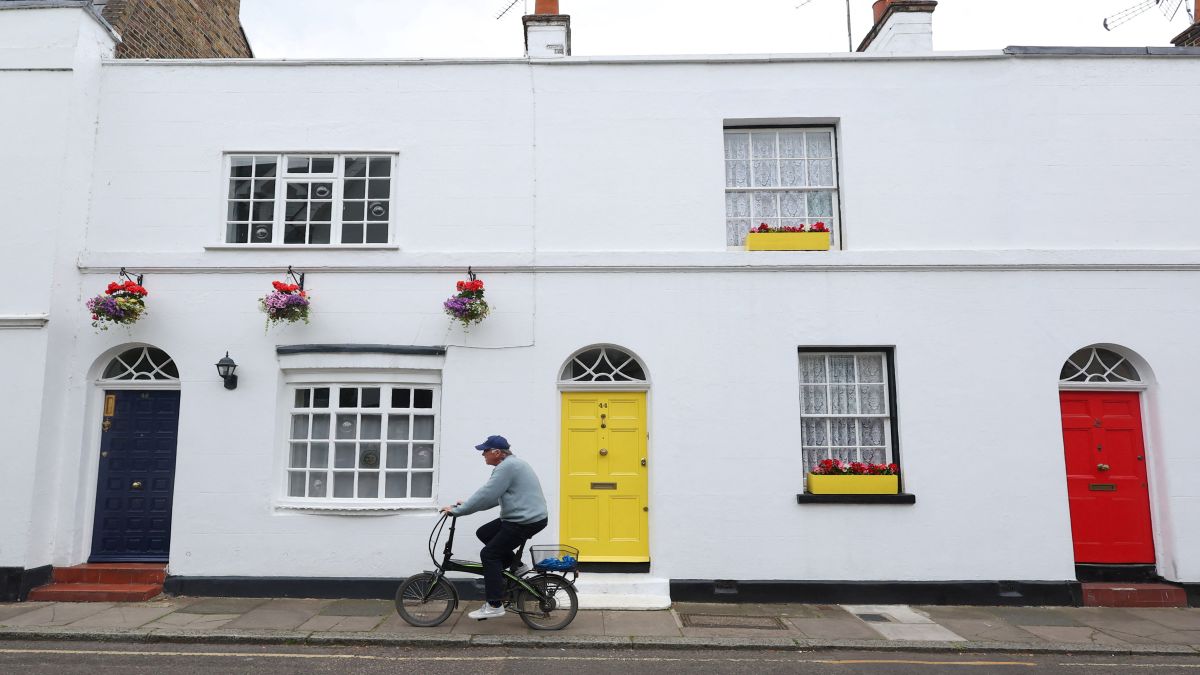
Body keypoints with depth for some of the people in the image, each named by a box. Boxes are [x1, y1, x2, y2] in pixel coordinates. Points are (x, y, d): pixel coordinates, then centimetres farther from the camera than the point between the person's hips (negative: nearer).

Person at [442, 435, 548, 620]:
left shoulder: (506, 467, -17)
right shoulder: (511, 463, 16)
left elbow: (486, 495, -21)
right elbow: (493, 497, 21)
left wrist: (457, 510, -13)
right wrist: (467, 505, 14)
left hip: (527, 521, -10)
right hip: (525, 517, 10)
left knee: (489, 555, -6)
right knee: (484, 533, 15)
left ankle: (494, 605, -3)